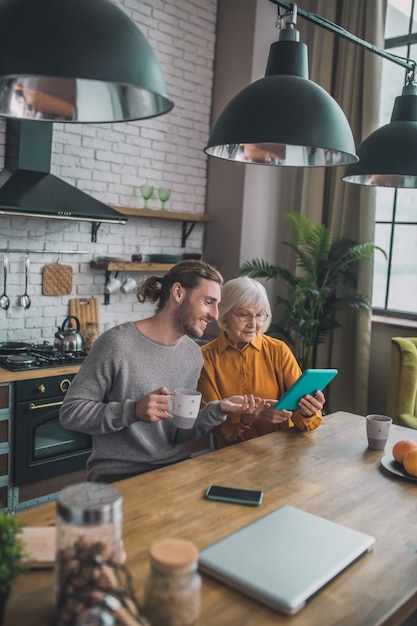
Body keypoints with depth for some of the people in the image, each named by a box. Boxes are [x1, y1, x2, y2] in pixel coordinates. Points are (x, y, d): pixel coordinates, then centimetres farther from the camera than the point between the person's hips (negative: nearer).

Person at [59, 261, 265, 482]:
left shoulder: (193, 353, 4)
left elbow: (178, 434, 6)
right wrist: (133, 411, -26)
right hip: (117, 473, -5)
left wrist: (218, 410, -10)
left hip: (174, 466, 5)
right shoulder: (118, 342, -15)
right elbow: (70, 413, -13)